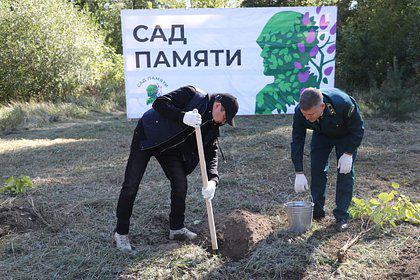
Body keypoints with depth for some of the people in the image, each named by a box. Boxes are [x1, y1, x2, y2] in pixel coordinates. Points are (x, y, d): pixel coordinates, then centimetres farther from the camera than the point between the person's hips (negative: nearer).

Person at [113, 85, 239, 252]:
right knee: (131, 185, -4)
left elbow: (211, 153, -9)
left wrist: (212, 180, -26)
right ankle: (121, 233, 9)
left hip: (169, 149, 7)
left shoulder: (211, 127, -2)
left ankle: (176, 228, 19)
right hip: (147, 137, -6)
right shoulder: (192, 95, -20)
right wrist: (183, 117, -39)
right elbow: (159, 103, -26)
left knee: (180, 184, 1)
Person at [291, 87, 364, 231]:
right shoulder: (300, 111, -32)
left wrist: (348, 153, -25)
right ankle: (317, 211, 12)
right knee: (317, 169, -3)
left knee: (345, 171, -10)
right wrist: (299, 173, -26)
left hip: (346, 136, -3)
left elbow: (358, 129, -23)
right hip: (321, 134, 3)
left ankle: (342, 216, 1)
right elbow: (297, 141, -24)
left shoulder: (343, 104, -43)